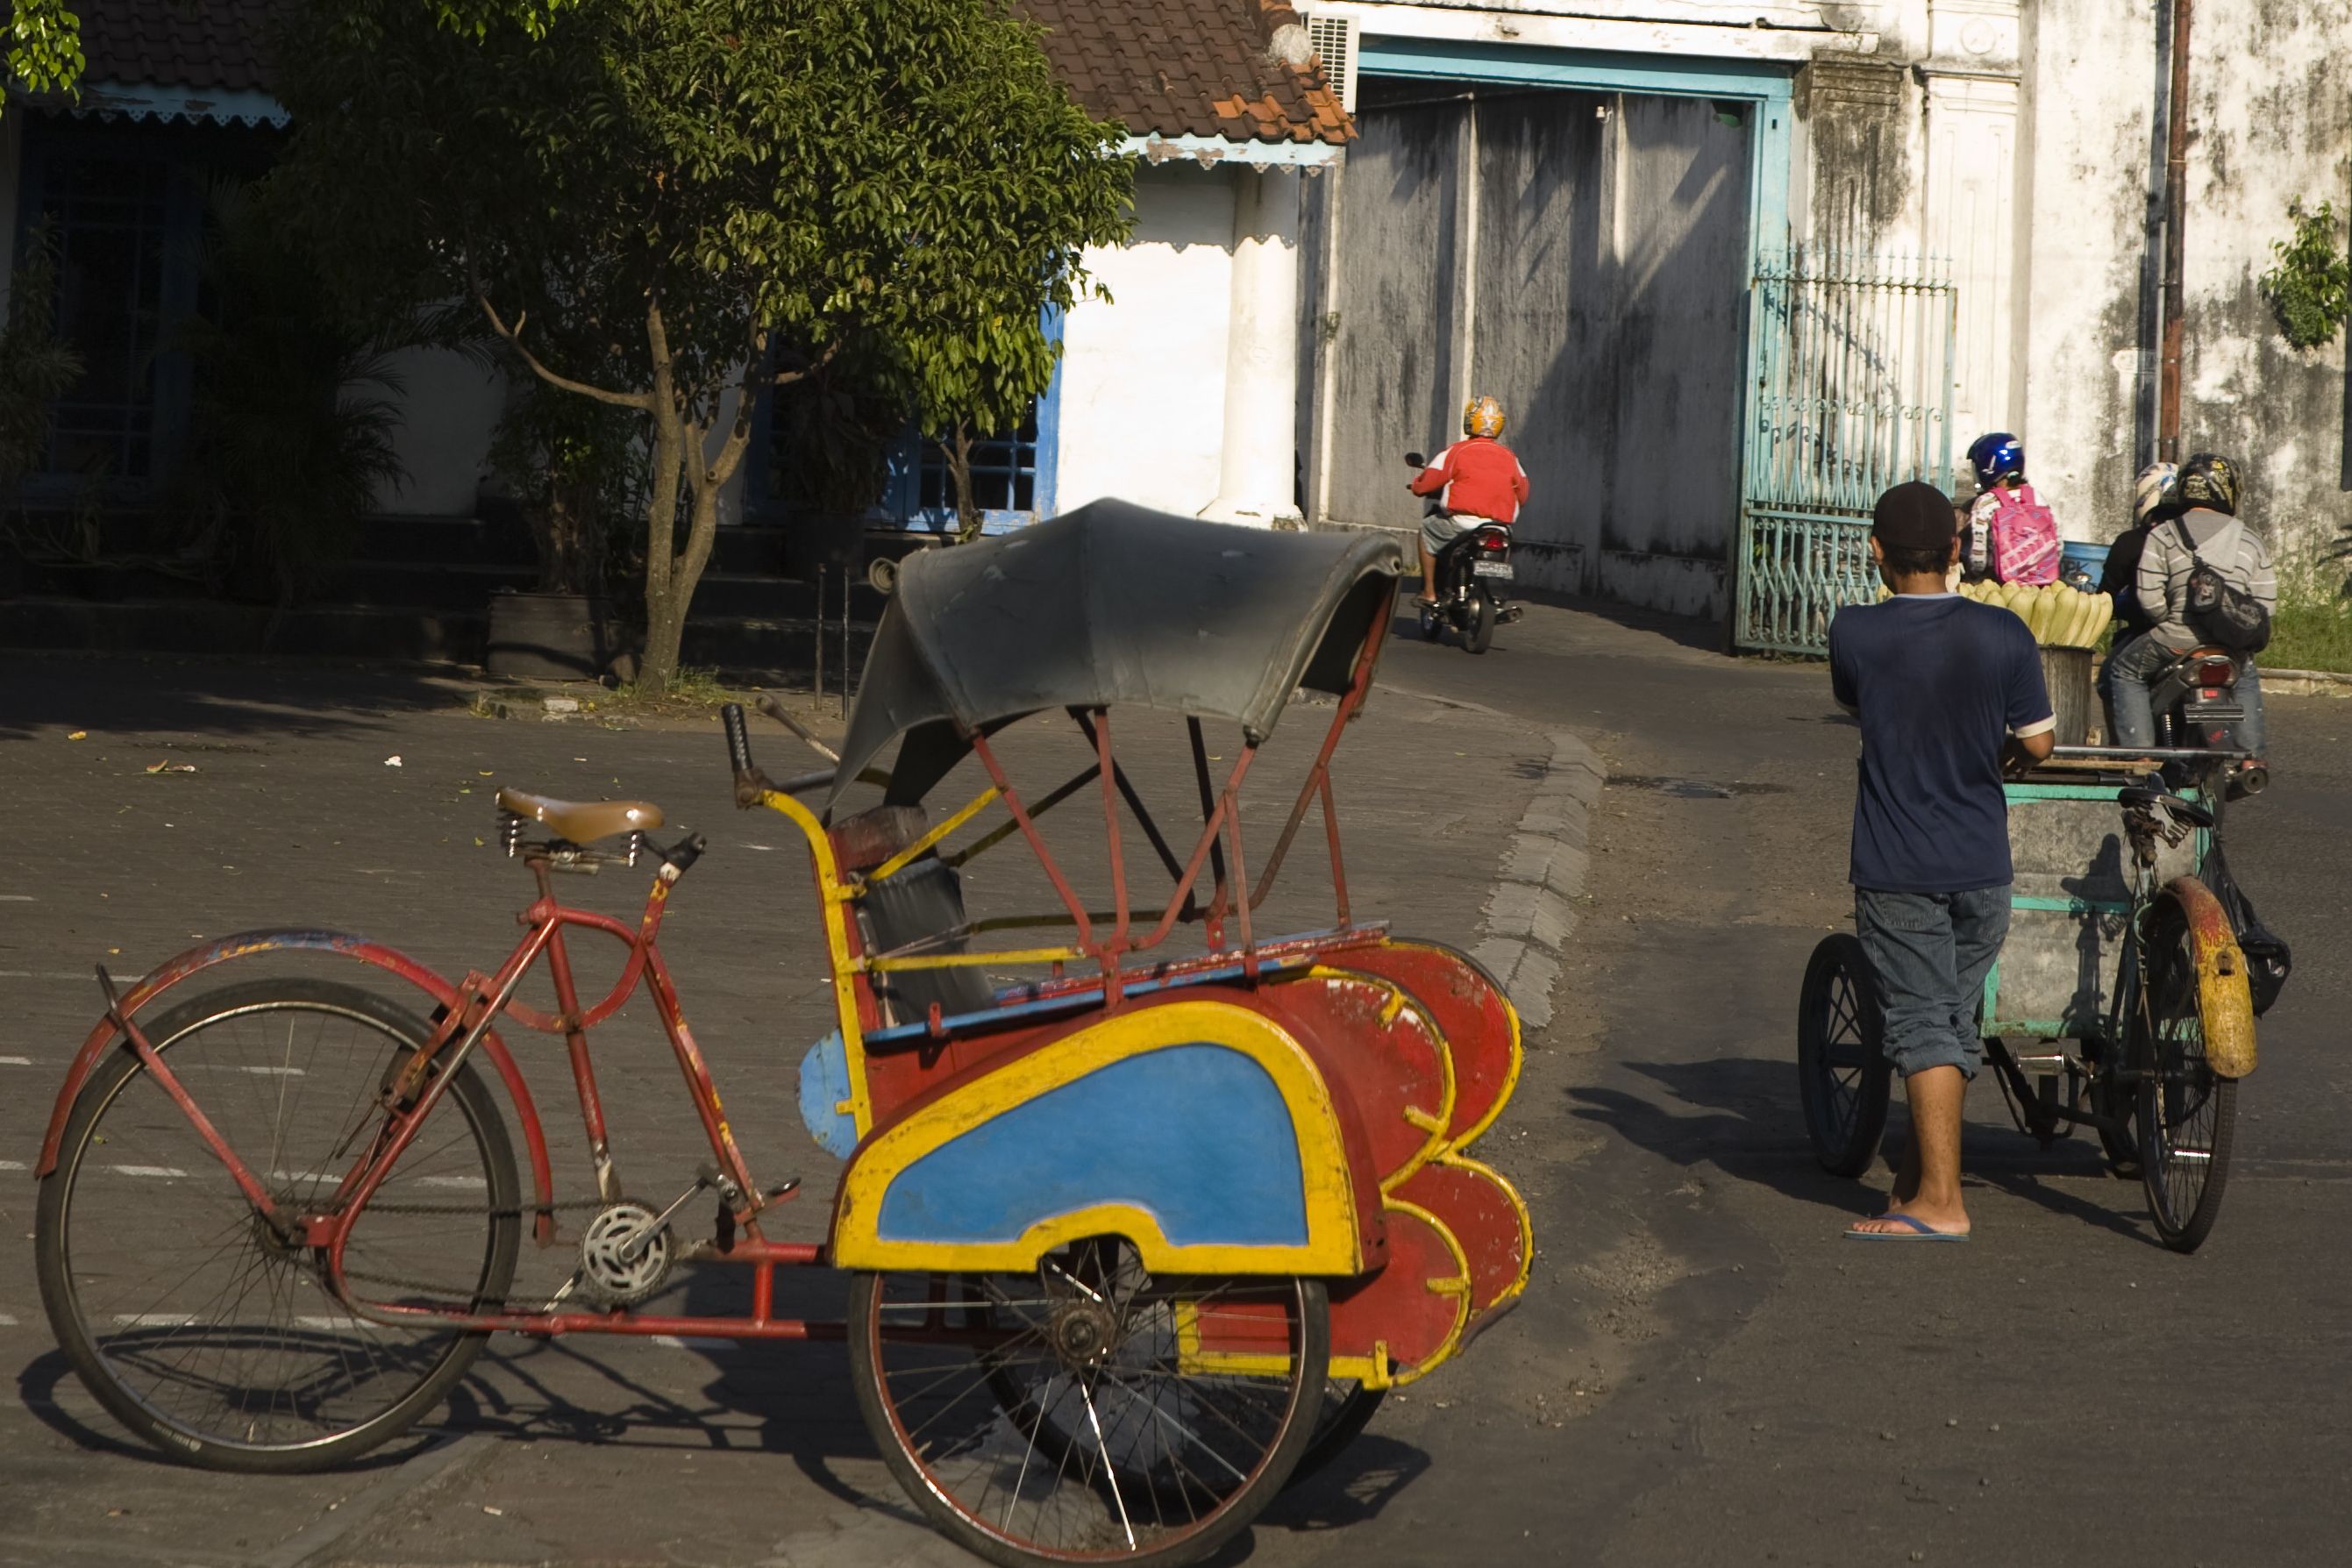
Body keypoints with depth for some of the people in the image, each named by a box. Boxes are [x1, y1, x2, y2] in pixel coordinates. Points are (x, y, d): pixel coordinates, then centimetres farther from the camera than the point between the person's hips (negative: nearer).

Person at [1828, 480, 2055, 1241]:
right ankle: (1917, 1178, 24)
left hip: (1896, 865, -2)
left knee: (1923, 1023, -2)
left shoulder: (1854, 632, -8)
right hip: (1982, 863, 2)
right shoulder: (2002, 634, -6)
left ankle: (1940, 1202, -8)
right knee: (1957, 1020, 14)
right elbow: (2038, 743, -1)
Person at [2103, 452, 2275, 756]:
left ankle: (2138, 750, 5)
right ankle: (2251, 755, 27)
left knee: (2123, 671, 18)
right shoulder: (2251, 540, 12)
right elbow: (2266, 601, 7)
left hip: (2179, 638, -4)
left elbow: (2148, 596, -5)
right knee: (2247, 677, 36)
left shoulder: (2162, 535, 3)